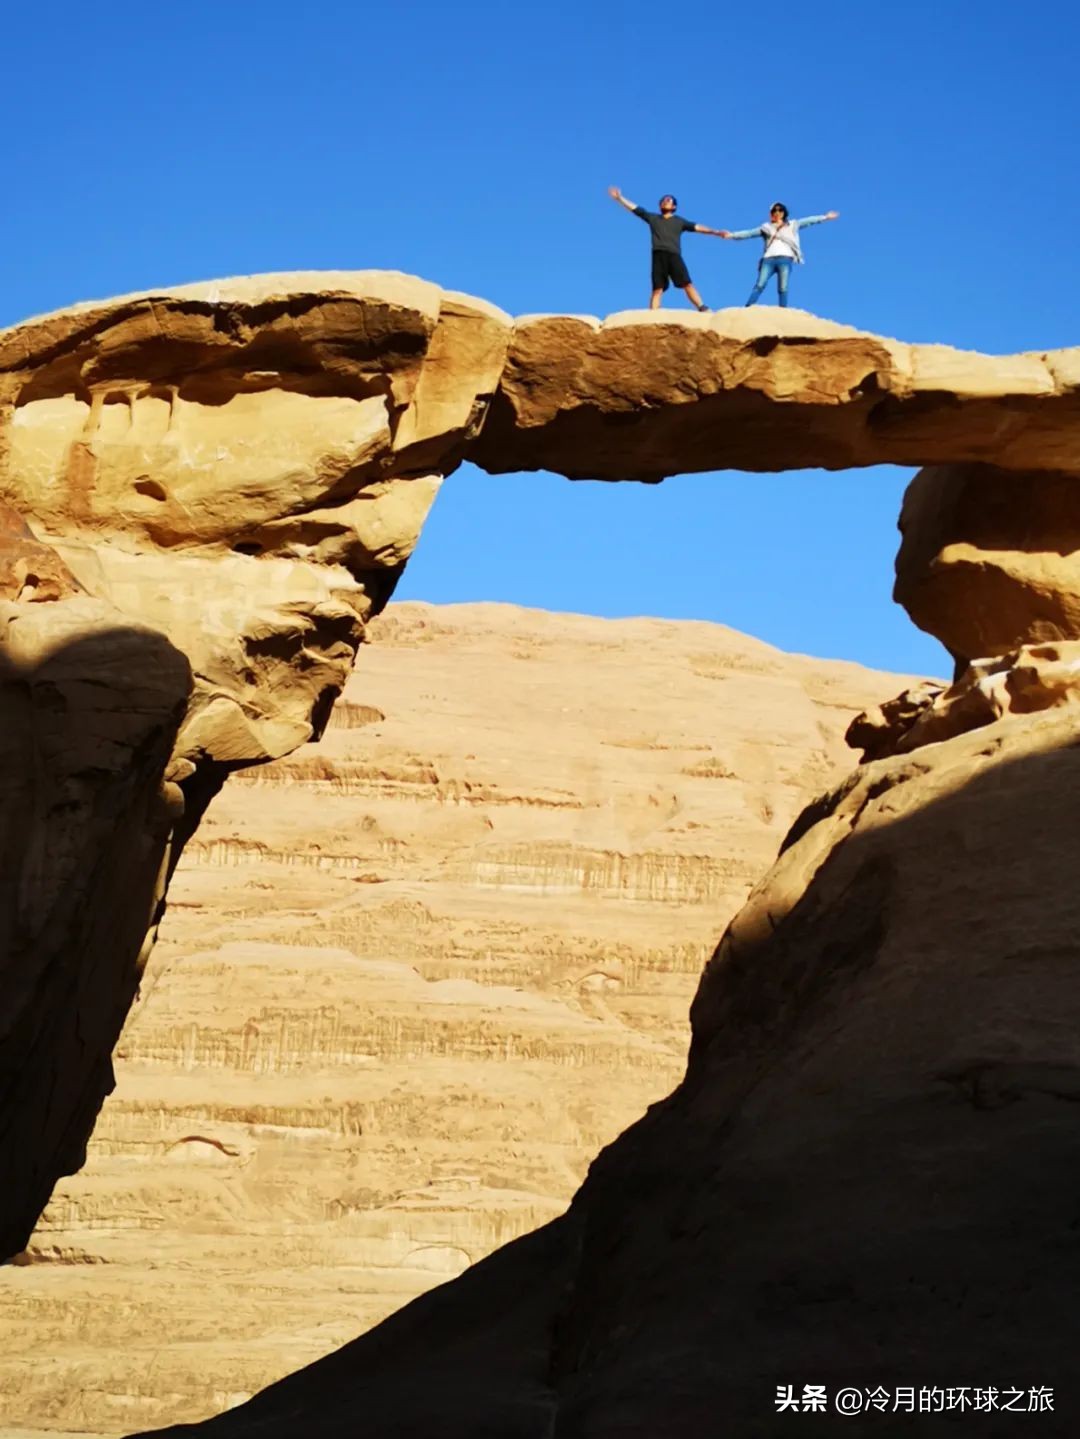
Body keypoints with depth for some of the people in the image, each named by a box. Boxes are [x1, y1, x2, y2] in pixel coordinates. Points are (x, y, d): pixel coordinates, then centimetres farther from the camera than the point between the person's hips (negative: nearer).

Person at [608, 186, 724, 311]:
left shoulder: (679, 221, 21)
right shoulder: (652, 217, 24)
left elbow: (697, 227, 14)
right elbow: (634, 208, 25)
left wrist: (715, 232, 5)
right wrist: (619, 197, 22)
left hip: (674, 255, -1)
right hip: (659, 256, 1)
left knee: (688, 284, -13)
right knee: (657, 289, -8)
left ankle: (703, 309, -22)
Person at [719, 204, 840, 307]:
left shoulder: (792, 225, 22)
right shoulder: (766, 227, 22)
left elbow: (808, 221, 20)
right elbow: (749, 233, 17)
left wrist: (825, 217, 18)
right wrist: (732, 235, 7)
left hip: (785, 259, 0)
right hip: (769, 259, 0)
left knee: (783, 289, -10)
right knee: (760, 285, -15)